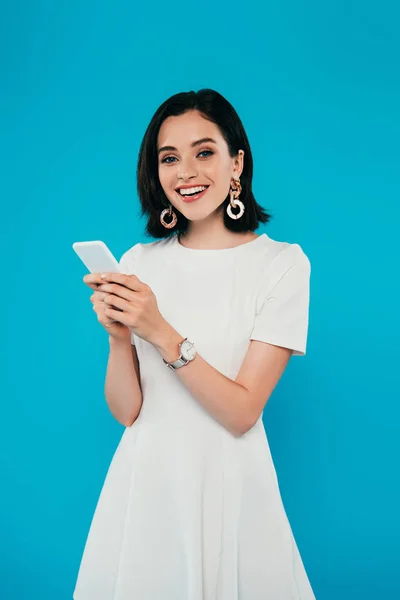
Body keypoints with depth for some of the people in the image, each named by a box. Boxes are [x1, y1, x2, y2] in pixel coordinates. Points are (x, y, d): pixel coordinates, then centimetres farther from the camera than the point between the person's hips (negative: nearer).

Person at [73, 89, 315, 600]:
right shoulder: (138, 261, -1)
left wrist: (162, 333, -24)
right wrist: (118, 337, -20)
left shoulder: (282, 264, -11)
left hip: (230, 485, -2)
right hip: (146, 479, 3)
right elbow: (126, 410, -3)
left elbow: (241, 412, -14)